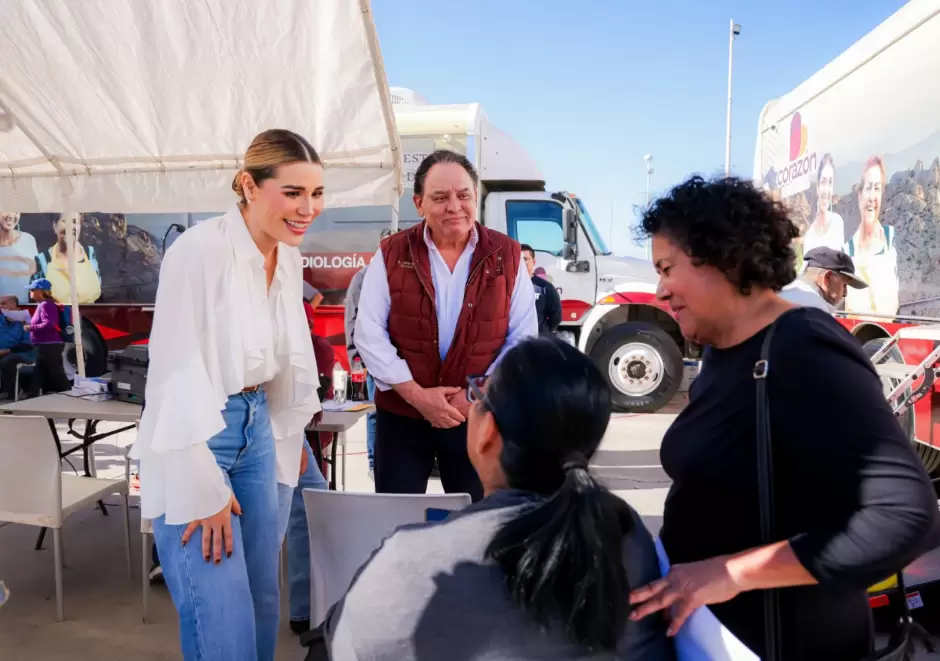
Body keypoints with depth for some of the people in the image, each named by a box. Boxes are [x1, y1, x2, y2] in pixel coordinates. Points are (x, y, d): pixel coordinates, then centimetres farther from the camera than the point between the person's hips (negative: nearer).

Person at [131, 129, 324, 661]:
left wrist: (290, 440, 16)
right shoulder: (200, 250, -20)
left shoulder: (290, 258, 3)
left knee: (263, 602, 15)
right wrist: (204, 489, -18)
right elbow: (177, 374, -21)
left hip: (258, 429, 7)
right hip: (193, 441, -7)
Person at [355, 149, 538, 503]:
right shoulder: (391, 254, -3)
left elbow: (523, 337, -2)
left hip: (479, 417, 1)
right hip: (401, 415, 0)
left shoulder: (507, 256, -2)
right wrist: (417, 395, -14)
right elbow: (370, 334, -6)